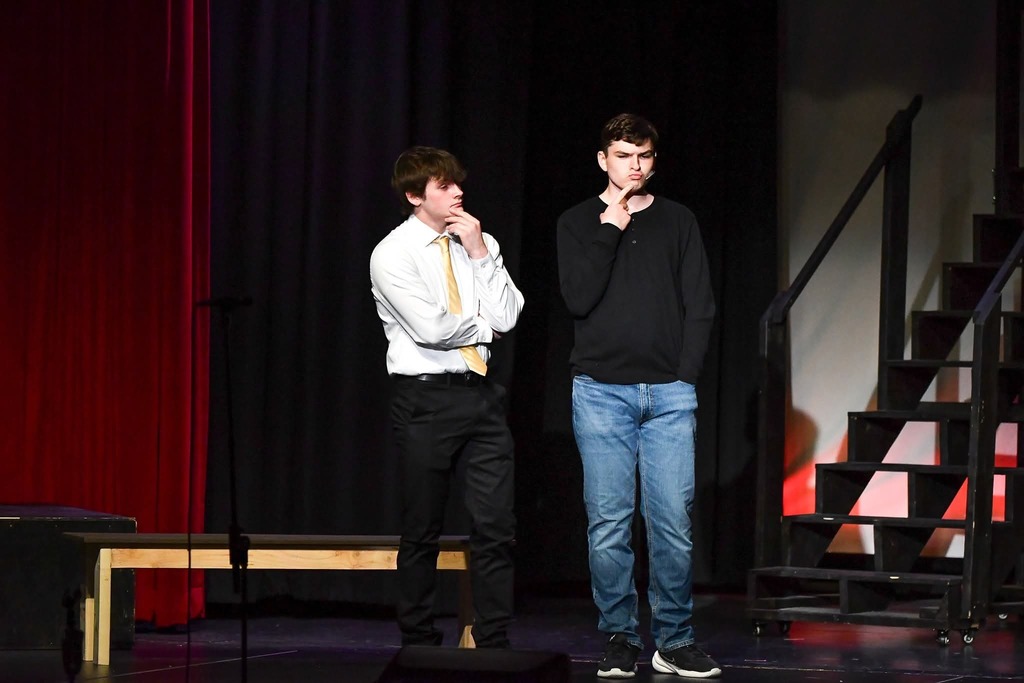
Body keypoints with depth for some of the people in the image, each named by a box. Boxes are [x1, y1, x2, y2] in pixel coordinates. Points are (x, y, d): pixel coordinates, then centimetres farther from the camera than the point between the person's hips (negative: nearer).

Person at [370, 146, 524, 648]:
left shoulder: (479, 245, 10)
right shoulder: (393, 254, -6)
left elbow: (506, 317, -1)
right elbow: (431, 329, -16)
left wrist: (479, 253, -5)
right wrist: (484, 326, -1)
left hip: (481, 394, 4)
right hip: (426, 396, -4)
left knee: (496, 526, -1)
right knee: (422, 532, 4)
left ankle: (493, 643, 2)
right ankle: (419, 644, 13)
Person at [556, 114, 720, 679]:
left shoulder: (678, 222, 12)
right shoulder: (578, 223, 9)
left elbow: (699, 307, 11)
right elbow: (579, 298, -5)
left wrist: (685, 376, 0)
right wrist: (609, 230, -8)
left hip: (669, 395, 1)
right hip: (601, 392, -1)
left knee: (673, 521, -4)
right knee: (608, 524, -3)